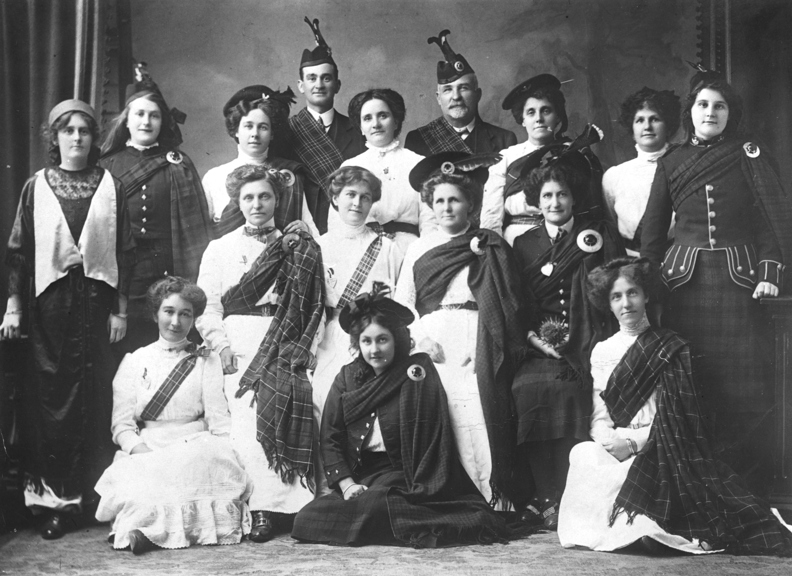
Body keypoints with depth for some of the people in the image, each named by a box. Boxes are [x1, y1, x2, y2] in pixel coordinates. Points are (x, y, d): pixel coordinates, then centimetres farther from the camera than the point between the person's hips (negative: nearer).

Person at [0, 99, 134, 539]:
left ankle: (95, 490, 8)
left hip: (97, 298, 0)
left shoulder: (110, 187, 6)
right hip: (49, 300, 0)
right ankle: (55, 496, 7)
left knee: (96, 394, 0)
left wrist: (120, 309, -1)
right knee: (51, 394, 0)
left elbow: (125, 252, 4)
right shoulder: (36, 187, 7)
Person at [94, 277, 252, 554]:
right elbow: (122, 425, 7)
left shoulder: (206, 360, 14)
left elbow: (219, 420, 4)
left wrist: (227, 454, -16)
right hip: (146, 452, 0)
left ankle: (146, 525, -33)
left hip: (197, 448, 0)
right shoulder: (134, 361, 14)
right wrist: (142, 450, -15)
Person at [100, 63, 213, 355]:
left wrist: (194, 283, -5)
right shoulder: (107, 165, 9)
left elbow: (195, 224, 3)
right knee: (123, 355, 3)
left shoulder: (177, 164, 7)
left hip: (166, 277, -1)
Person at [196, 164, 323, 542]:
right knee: (248, 422, -13)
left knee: (284, 417, -14)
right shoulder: (220, 248, 16)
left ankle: (275, 503, -11)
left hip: (285, 345, 0)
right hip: (240, 344, 0)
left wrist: (303, 347, -5)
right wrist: (221, 345, -5)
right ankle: (266, 507, -13)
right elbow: (206, 307, 9)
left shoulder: (297, 248, 15)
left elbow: (313, 303, 9)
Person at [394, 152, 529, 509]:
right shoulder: (419, 249, 16)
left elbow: (505, 304, 3)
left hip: (475, 347, -2)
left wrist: (485, 347, -9)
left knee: (478, 424, -12)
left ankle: (497, 502, -5)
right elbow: (402, 305, 13)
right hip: (432, 344, 2)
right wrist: (420, 337, -4)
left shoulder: (489, 248, 9)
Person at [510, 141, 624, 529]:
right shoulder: (523, 245, 18)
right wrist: (531, 337, -3)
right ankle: (547, 500, -20)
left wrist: (603, 345, -7)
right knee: (529, 387, -28)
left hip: (584, 351, -2)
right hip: (539, 351, 2)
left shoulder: (599, 237, 12)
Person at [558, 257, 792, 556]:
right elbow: (599, 417, 10)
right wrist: (610, 441, -13)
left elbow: (674, 419, -3)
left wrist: (634, 442, -17)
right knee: (582, 454, -30)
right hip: (614, 448, 4)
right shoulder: (602, 351, 14)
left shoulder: (671, 349, 3)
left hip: (653, 450, -4)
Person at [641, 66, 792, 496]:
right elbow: (652, 232, 14)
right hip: (685, 284, 2)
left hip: (739, 283, -1)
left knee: (745, 394, -1)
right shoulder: (670, 163, 11)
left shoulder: (748, 155, 4)